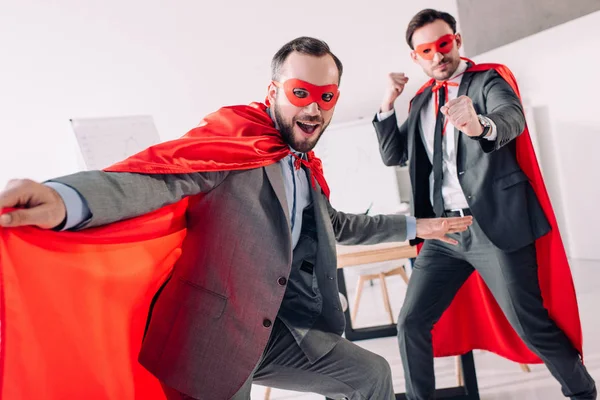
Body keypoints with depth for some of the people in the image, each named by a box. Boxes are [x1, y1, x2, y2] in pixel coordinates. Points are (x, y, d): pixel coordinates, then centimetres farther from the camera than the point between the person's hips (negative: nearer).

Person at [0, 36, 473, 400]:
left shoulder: (306, 170, 16)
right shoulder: (233, 135, -9)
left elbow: (336, 225, 32)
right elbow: (161, 175, -25)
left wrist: (413, 227, 35)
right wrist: (66, 198, -45)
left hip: (274, 330, 8)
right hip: (216, 330, -7)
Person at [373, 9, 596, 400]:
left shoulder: (489, 78, -2)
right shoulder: (422, 100, 15)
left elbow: (512, 116, -23)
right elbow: (393, 155, 14)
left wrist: (481, 125, -48)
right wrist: (388, 104, 0)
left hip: (495, 224, -5)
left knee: (532, 326, -1)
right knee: (411, 322, 2)